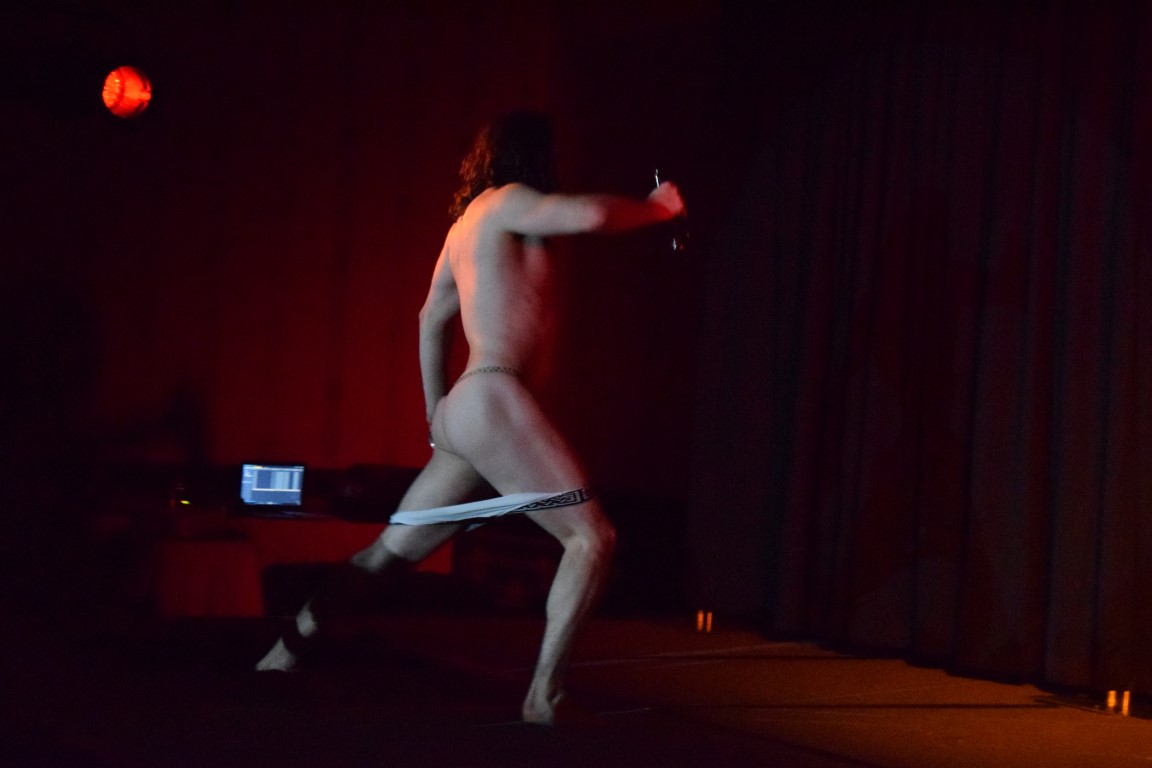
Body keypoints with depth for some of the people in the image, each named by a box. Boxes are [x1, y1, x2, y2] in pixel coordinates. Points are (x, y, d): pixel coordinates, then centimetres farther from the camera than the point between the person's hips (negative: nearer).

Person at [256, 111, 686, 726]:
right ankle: (544, 694, -19)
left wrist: (437, 414, 37)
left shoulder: (466, 225, 23)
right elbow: (590, 215, -21)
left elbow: (432, 317, 32)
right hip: (492, 401, -9)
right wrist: (658, 208, -2)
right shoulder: (506, 202, -4)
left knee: (395, 548, 17)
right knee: (591, 537, -11)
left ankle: (290, 645, 21)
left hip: (464, 413, 10)